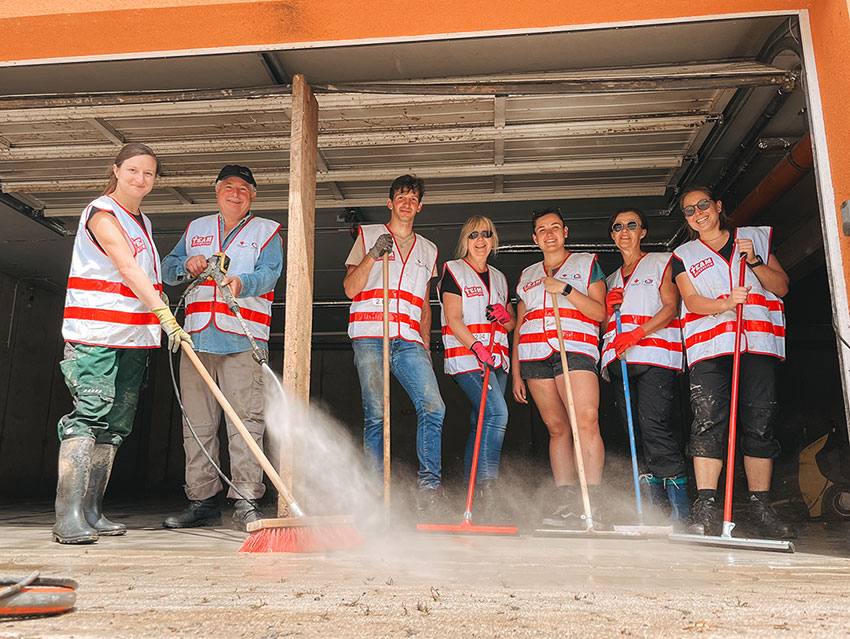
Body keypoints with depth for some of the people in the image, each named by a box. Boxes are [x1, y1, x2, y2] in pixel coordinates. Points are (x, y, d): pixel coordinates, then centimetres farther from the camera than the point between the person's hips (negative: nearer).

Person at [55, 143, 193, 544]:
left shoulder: (141, 222, 20)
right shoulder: (102, 214, -7)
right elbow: (129, 270, -20)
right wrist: (166, 316, -28)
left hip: (133, 338, 8)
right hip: (96, 334, -8)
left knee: (115, 426, 6)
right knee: (88, 416, -14)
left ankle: (92, 512, 11)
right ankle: (68, 516, -13)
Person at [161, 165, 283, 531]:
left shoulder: (267, 230, 12)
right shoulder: (196, 229, 24)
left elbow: (269, 273, -4)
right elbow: (168, 269, 21)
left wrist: (241, 283, -24)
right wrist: (187, 265, -1)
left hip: (244, 339, -4)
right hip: (197, 337, 4)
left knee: (245, 420, -10)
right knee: (197, 423, 4)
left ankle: (245, 502, -7)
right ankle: (202, 501, 13)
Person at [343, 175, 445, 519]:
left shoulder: (427, 250, 25)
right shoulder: (368, 236, 14)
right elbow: (351, 289, 5)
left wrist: (425, 345, 15)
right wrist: (373, 254, -8)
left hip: (409, 341, 3)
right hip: (370, 336, -3)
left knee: (433, 407, -13)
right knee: (376, 414, -9)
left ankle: (429, 487, -5)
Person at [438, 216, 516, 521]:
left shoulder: (499, 277, 21)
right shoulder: (453, 270, 3)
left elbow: (512, 322, 24)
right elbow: (453, 319, -8)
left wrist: (506, 317, 0)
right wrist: (476, 346, -22)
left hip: (496, 359, 6)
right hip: (465, 356, -6)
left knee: (481, 422, 5)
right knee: (496, 413, -23)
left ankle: (471, 491, 12)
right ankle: (486, 484, -21)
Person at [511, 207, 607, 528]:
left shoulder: (586, 262, 15)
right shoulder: (527, 275, 25)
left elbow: (600, 312, 4)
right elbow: (519, 326, 23)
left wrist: (565, 288, -7)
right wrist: (516, 372, 16)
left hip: (575, 350, -3)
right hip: (534, 356, 4)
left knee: (586, 421, -20)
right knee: (557, 428, 1)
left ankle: (593, 504, -19)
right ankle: (566, 504, 2)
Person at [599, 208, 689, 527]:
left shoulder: (662, 263, 12)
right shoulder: (611, 279, 26)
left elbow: (671, 308, -2)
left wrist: (636, 334, -15)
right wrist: (608, 308, 4)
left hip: (655, 355, -5)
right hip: (619, 359, 6)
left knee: (653, 425, -19)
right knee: (634, 431, -1)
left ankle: (681, 510, -15)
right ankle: (655, 505, 4)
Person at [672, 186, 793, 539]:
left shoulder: (756, 237, 19)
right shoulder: (684, 255, 16)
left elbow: (782, 287, 13)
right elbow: (692, 301, 2)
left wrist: (754, 262, -3)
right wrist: (725, 303, -18)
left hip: (758, 342, 1)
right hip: (710, 346, -1)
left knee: (759, 424, -1)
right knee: (708, 420, -14)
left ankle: (760, 506, 8)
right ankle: (705, 507, -16)